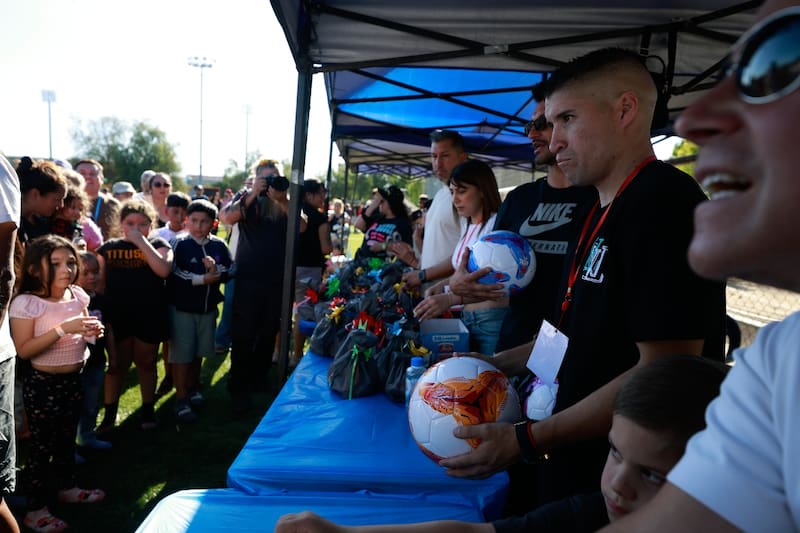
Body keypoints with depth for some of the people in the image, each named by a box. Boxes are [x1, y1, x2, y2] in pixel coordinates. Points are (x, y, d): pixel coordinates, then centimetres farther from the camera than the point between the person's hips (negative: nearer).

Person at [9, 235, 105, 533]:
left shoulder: (77, 296, -1)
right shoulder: (26, 303, -19)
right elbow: (23, 350, -22)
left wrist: (92, 332, -7)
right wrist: (63, 328, -29)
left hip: (74, 379, 6)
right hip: (43, 384, -6)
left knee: (67, 438, 22)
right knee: (42, 444, 6)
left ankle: (66, 487, 42)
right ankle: (35, 509, 23)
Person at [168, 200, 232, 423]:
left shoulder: (219, 245, -1)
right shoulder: (179, 244, -12)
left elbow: (228, 273, 0)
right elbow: (172, 275, -20)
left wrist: (216, 270, -21)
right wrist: (202, 279, -18)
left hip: (208, 308, 4)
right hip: (182, 309, -4)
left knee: (199, 352, 18)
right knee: (181, 354, 2)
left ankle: (192, 388, 38)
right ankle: (181, 400, 13)